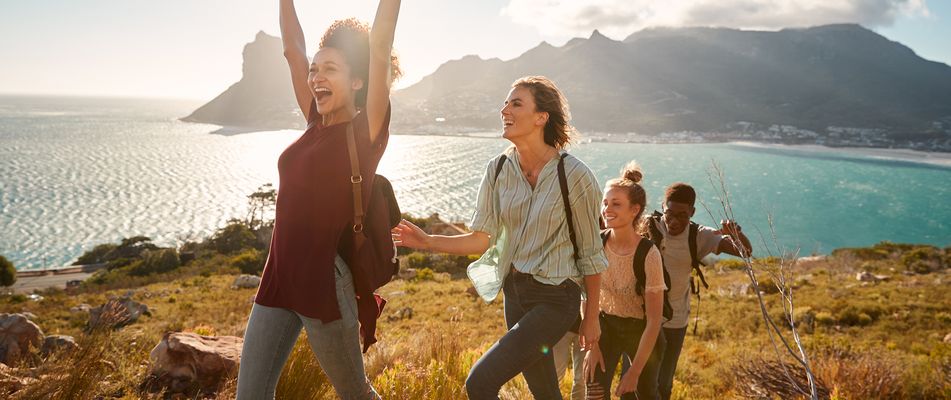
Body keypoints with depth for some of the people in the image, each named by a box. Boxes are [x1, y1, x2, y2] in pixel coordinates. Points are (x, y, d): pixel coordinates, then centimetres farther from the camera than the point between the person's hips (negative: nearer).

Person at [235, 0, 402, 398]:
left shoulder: (365, 131, -8)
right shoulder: (317, 124, 8)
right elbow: (292, 47, 14)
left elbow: (379, 50, -15)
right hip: (277, 281, 6)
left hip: (325, 287, -6)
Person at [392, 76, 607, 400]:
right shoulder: (498, 170, -1)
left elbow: (590, 254, -7)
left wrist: (591, 319, -1)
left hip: (555, 299, -6)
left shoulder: (573, 175, -15)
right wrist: (429, 242, -14)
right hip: (514, 291, 6)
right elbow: (482, 238, 0)